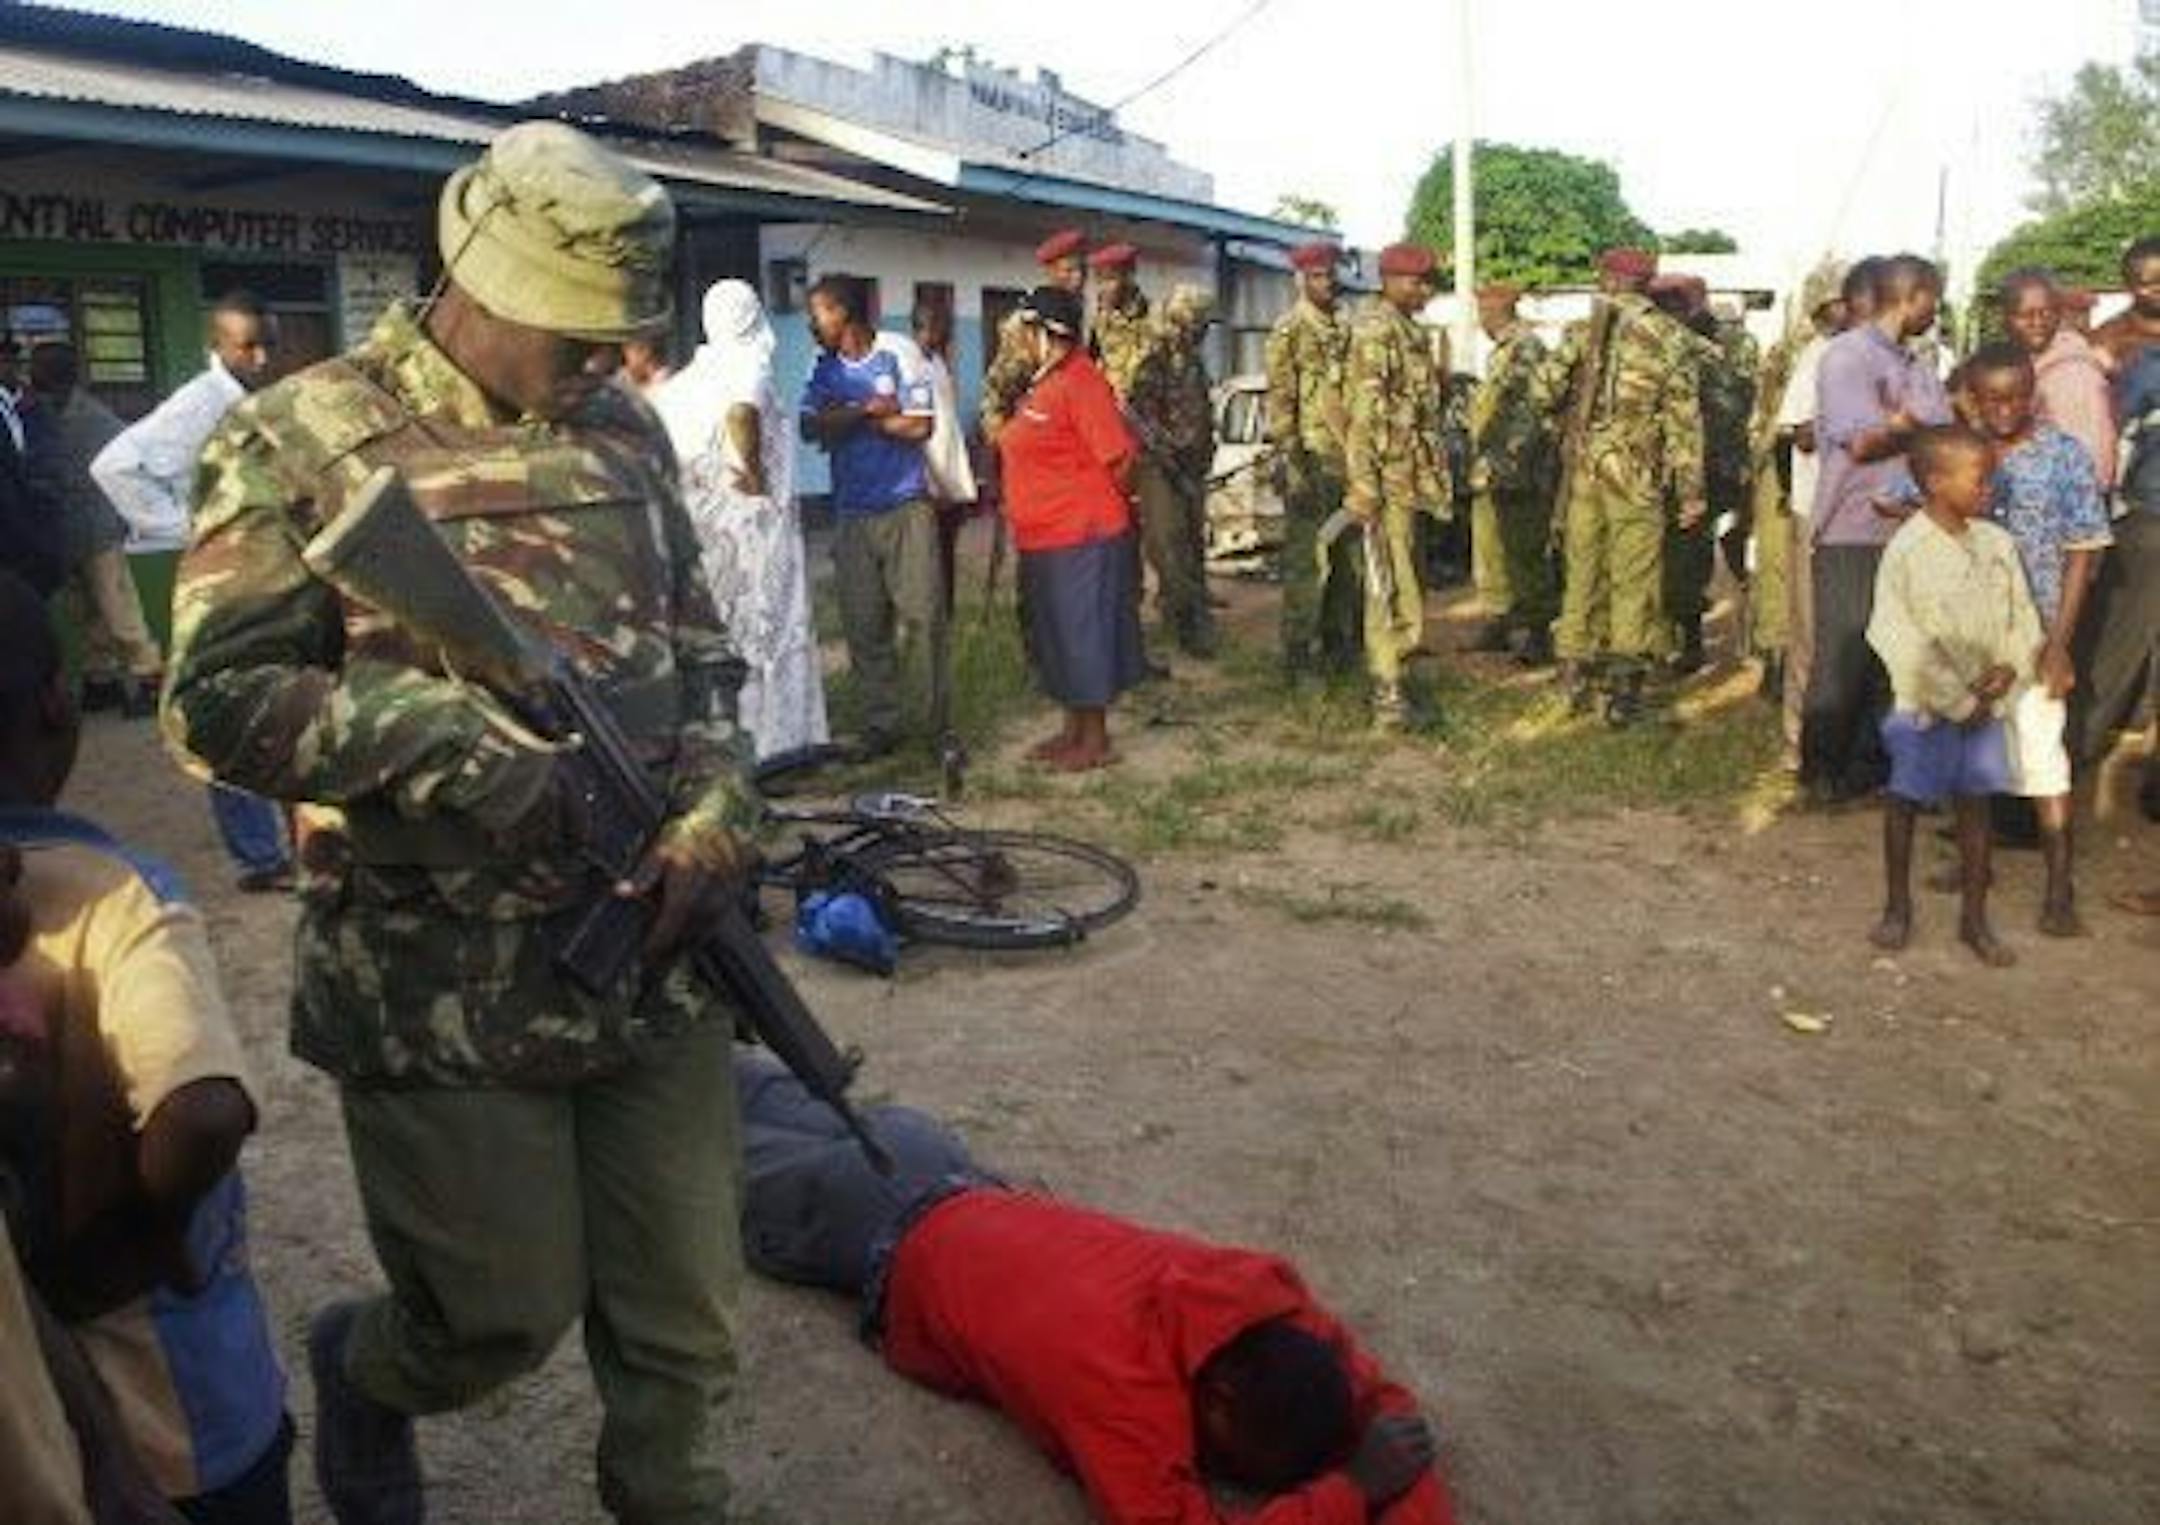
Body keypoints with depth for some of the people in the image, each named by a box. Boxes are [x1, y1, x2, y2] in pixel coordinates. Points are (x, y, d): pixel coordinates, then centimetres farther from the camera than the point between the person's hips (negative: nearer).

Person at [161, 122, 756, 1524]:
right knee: (510, 1315, 7)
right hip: (440, 984, -4)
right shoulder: (302, 441, -5)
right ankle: (360, 1371, 42)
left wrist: (714, 810, -2)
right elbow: (217, 695, -9)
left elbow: (700, 653, 15)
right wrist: (444, 742, -20)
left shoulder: (629, 434, 10)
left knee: (685, 1323, 9)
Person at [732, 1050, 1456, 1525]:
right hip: (889, 1244, -5)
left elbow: (1381, 1400, -15)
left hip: (970, 1198, 5)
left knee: (812, 1124, 31)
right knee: (733, 1169, 25)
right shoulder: (1118, 1373, -45)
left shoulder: (1265, 1295, -27)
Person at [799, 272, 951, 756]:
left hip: (907, 507, -4)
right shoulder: (824, 369, 9)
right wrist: (870, 409, -13)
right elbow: (812, 428, -4)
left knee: (922, 614, -6)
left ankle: (939, 722, 3)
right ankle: (880, 724, 15)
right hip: (852, 512, 4)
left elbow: (919, 426, -10)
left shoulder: (897, 356, -2)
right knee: (863, 624, 4)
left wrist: (847, 418, -5)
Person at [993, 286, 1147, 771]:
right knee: (1056, 638, 16)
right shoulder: (1044, 382, 13)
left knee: (1085, 635, -1)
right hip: (1043, 539, 10)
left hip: (1082, 537, -10)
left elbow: (1119, 457, -18)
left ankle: (1096, 739, 10)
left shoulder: (1080, 383, -15)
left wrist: (1095, 504, -5)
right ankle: (1074, 730, 28)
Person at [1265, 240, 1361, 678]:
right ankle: (1298, 650, 2)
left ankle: (1339, 640, 22)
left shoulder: (1345, 328, 15)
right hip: (1313, 460, -7)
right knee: (1306, 559, -5)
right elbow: (1280, 400, -11)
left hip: (1350, 457, 7)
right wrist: (1290, 461, -17)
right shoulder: (1289, 331, -5)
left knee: (1349, 557, 11)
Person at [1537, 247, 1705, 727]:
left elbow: (1546, 390, -2)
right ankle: (1623, 689, 1)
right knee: (1633, 579, 2)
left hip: (1582, 467, 3)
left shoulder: (1579, 332, 4)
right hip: (1637, 474, -3)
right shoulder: (1670, 338, -1)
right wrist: (1691, 489, -2)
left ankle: (1577, 676, 19)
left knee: (1582, 570, 12)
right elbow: (1683, 418, -4)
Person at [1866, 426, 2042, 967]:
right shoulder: (1908, 551, -15)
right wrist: (1959, 702, -14)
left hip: (1986, 703, 5)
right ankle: (1898, 906, 23)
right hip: (1925, 705, -5)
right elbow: (1906, 642, -17)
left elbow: (2023, 615, 9)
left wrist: (2010, 668, -10)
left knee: (1975, 803, 11)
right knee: (1905, 801, 7)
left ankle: (1975, 917, 21)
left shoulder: (1996, 542, 3)